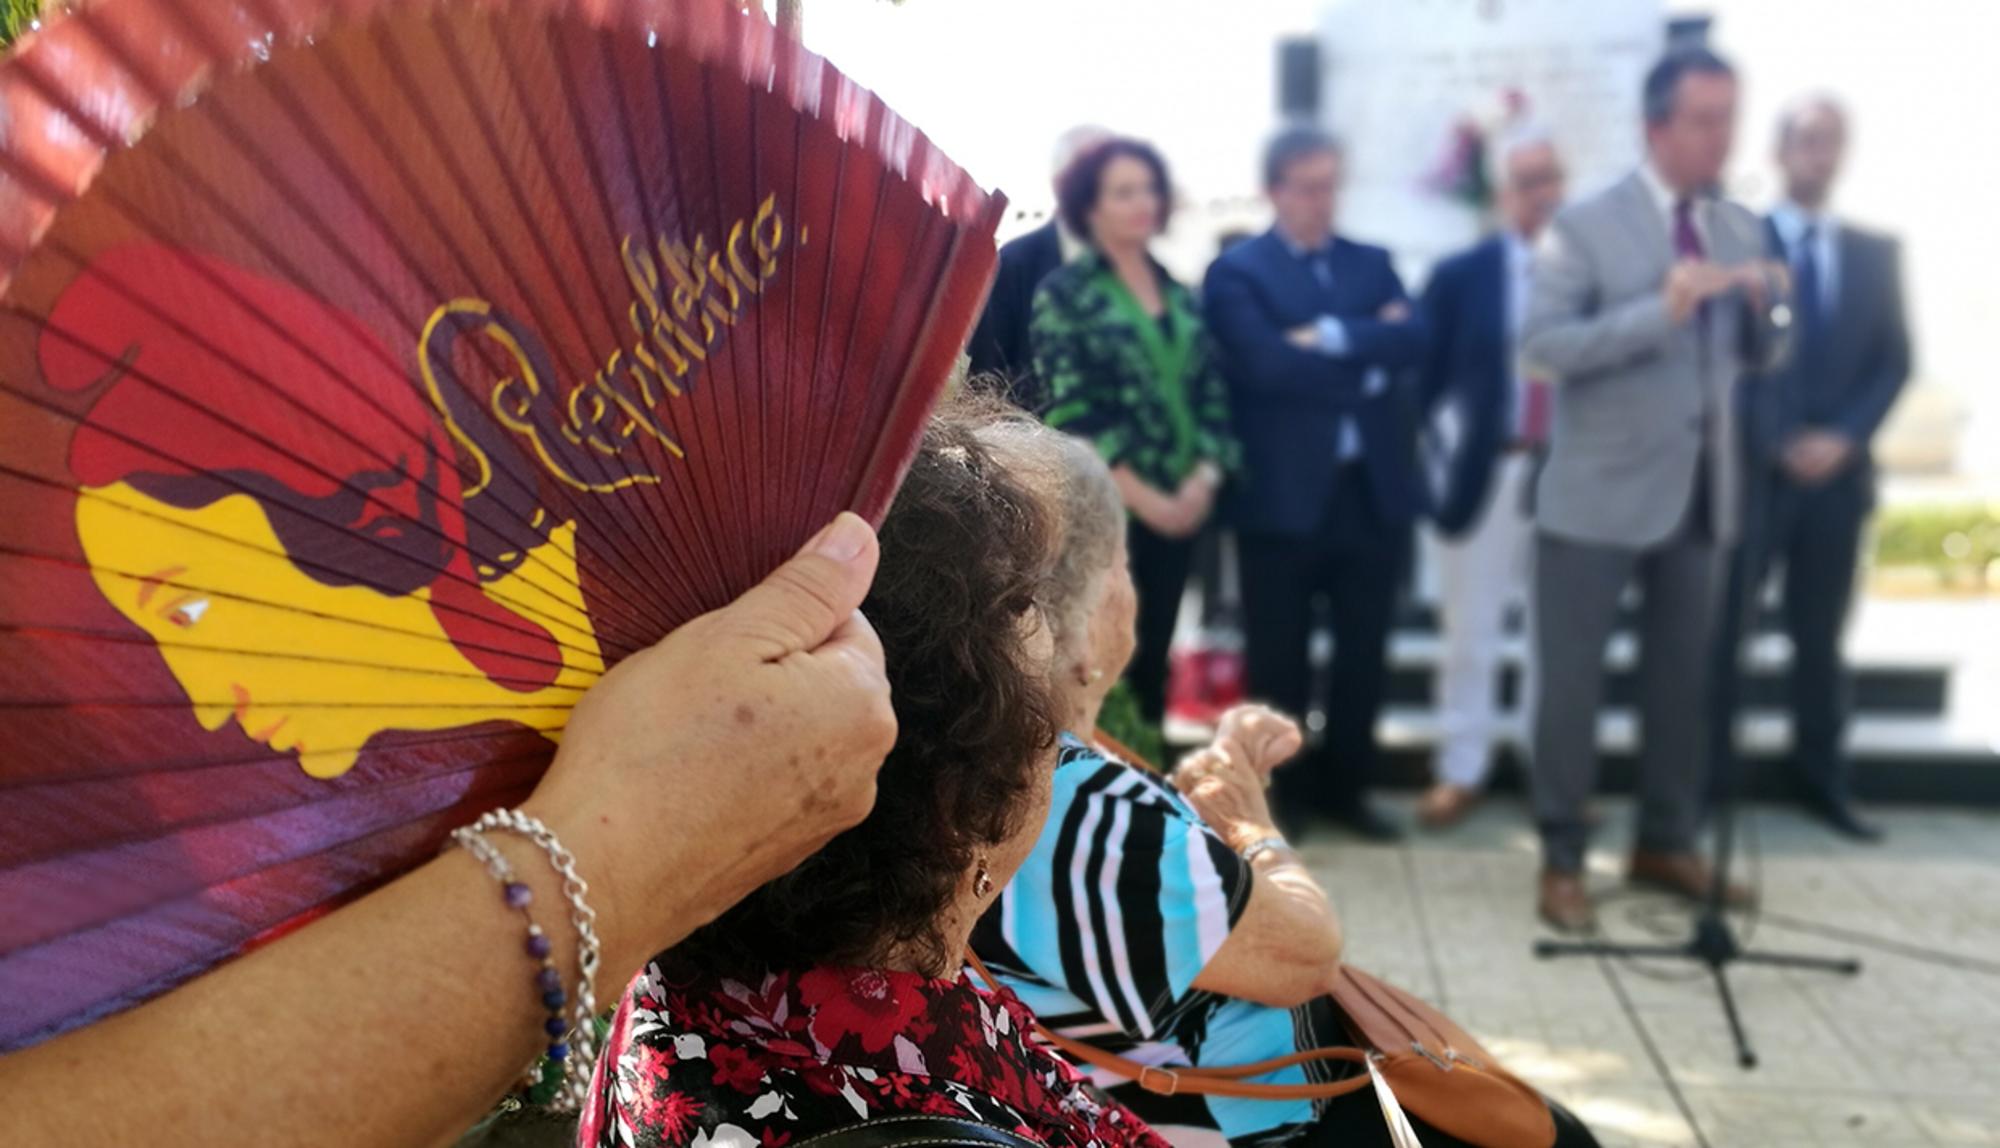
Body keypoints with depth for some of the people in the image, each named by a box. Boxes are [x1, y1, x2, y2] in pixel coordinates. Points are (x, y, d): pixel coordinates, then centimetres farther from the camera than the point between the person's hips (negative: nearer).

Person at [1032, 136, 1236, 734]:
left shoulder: (1179, 295, 13)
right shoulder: (1064, 293, -4)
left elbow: (1211, 393, 9)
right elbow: (1070, 414, -12)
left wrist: (1204, 480, -8)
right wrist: (1145, 498, -16)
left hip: (1180, 510, 5)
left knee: (1152, 659, 12)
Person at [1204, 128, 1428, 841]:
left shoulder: (1373, 263, 13)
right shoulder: (1236, 272, -1)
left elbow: (1413, 342, -4)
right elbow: (1267, 363, -18)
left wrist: (1334, 337, -15)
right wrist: (1367, 360, -10)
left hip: (1374, 488, 4)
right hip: (1284, 493, -4)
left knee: (1364, 651, 12)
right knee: (1280, 659, 7)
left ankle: (1344, 787, 27)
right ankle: (1279, 793, 22)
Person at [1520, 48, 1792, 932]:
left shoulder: (1741, 230, 10)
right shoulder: (1586, 226, -7)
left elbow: (1762, 358, 14)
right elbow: (1541, 344, -18)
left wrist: (1765, 307, -8)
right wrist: (1662, 310, -26)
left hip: (1697, 489, 6)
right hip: (1599, 493, -5)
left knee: (1685, 677, 12)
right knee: (1573, 681, 1)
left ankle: (1666, 844, 28)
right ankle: (1561, 858, 14)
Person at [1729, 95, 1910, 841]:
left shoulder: (1877, 252, 12)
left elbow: (1895, 362, 7)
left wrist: (1844, 436, -8)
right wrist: (1776, 444, -14)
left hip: (1838, 469, 4)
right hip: (1749, 467, -3)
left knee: (1821, 635, 10)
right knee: (1717, 629, -1)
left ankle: (1822, 780, 19)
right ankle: (1702, 779, 8)